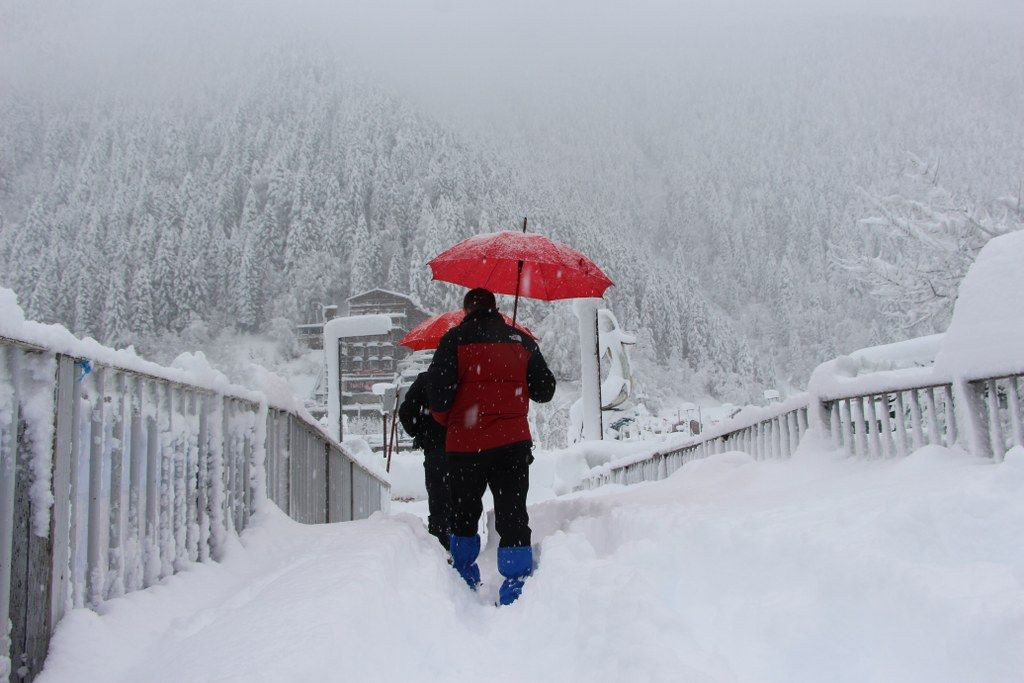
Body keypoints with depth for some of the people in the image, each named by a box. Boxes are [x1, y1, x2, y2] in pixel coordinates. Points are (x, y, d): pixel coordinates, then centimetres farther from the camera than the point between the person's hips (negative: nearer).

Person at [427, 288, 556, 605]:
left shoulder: (455, 339, -3)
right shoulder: (522, 341, 7)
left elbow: (439, 391, -10)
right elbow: (545, 390, 10)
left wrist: (445, 419, 10)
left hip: (465, 444, -1)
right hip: (513, 442, 2)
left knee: (464, 513, 16)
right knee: (513, 514, 5)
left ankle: (465, 580, 28)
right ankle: (517, 583, 3)